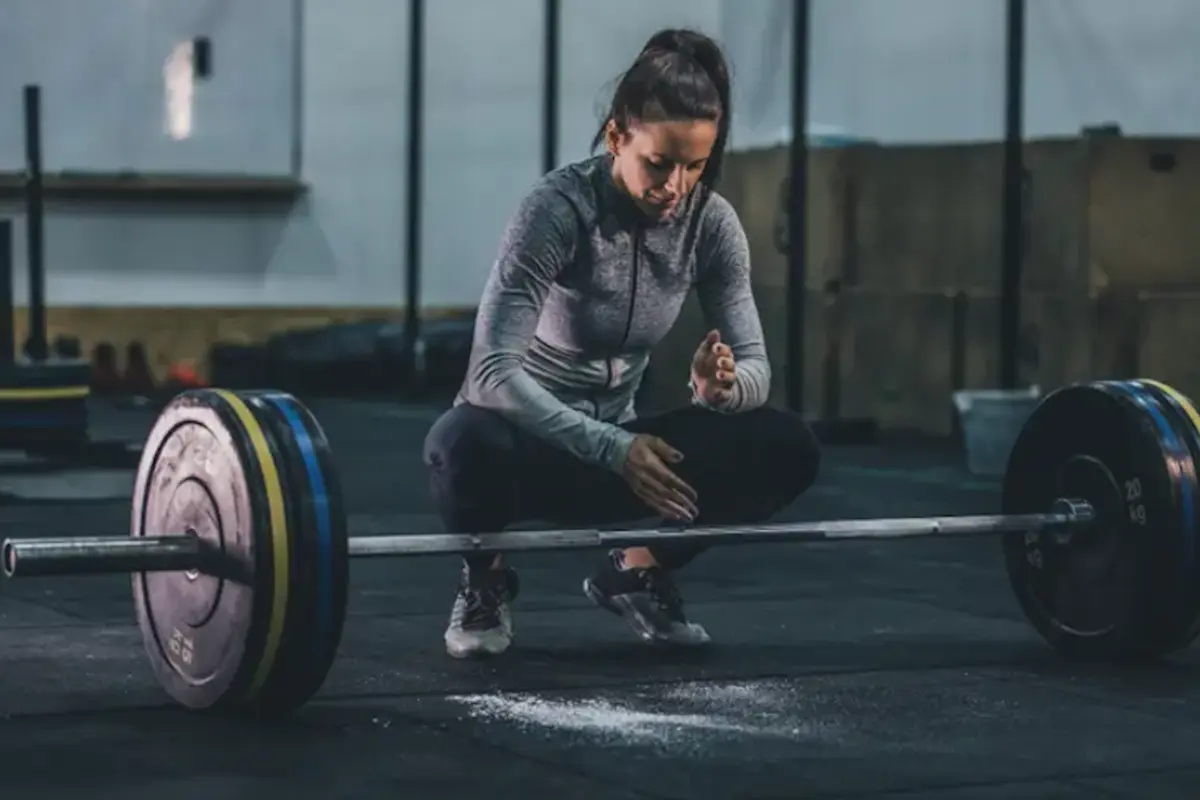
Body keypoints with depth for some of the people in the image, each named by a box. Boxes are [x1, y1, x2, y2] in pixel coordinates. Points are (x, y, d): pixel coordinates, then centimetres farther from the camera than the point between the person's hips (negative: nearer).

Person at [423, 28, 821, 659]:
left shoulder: (712, 222, -9)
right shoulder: (558, 209, -24)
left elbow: (755, 364, -8)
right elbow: (492, 371, -32)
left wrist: (720, 386, -33)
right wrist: (612, 448, -41)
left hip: (612, 443, 5)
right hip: (524, 440, -4)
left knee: (787, 448, -18)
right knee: (466, 442, -41)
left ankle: (636, 572, 6)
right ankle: (486, 583, -6)